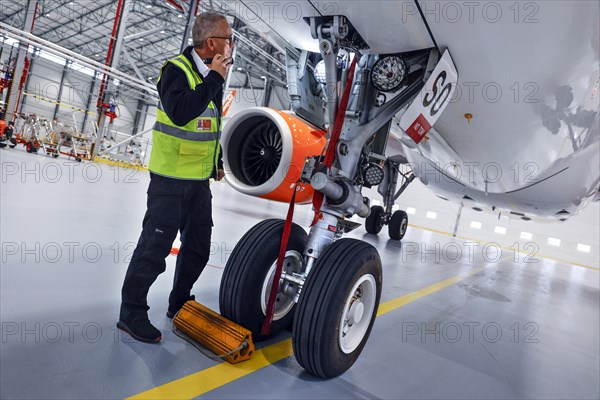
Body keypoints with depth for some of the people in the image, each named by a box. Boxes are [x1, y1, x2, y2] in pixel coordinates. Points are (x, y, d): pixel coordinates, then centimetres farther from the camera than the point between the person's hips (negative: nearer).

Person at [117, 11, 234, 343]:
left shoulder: (211, 74, 12)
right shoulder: (176, 69, -12)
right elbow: (179, 112, -31)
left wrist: (217, 161, 19)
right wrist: (213, 79, -23)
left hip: (200, 179, 8)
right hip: (171, 179, -8)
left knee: (199, 245, 14)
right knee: (155, 245, -2)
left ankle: (179, 304, 32)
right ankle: (131, 313, 16)